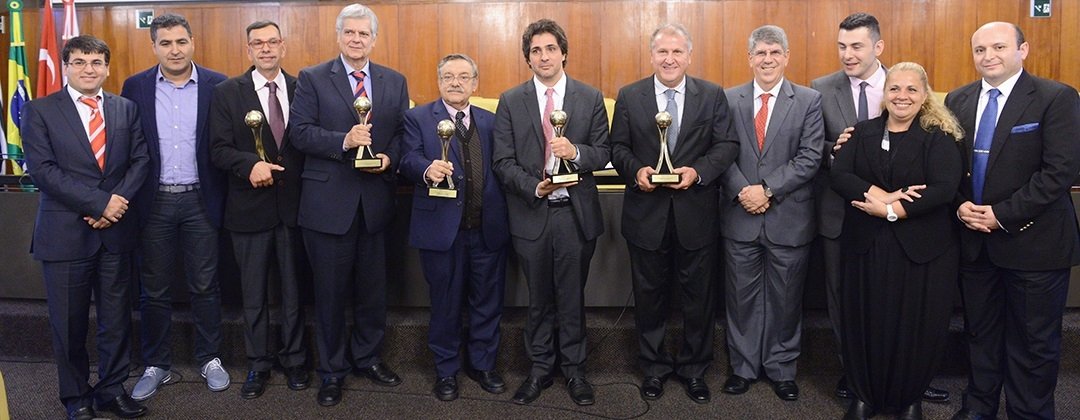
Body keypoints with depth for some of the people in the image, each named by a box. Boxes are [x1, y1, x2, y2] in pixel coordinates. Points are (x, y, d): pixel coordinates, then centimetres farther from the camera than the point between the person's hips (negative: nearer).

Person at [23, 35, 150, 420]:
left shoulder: (126, 109, 9)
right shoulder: (40, 111, 0)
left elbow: (140, 160, 5)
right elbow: (42, 169, -10)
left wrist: (119, 200, -11)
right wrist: (99, 202, -16)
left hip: (116, 230, 3)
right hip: (66, 232, -2)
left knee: (117, 317, 10)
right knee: (69, 321, 8)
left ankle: (112, 389, 25)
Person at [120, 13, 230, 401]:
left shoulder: (217, 86, -2)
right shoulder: (135, 87, 2)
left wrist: (223, 197, -5)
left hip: (201, 199, -1)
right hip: (154, 201, 1)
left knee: (205, 285, 8)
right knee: (154, 289, 10)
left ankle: (210, 360, 23)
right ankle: (156, 366, 23)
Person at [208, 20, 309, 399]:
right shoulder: (228, 92, 0)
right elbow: (219, 150, -6)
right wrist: (250, 165, -24)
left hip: (294, 205, 1)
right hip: (250, 208, -1)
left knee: (293, 289, 12)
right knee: (254, 293, 10)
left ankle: (293, 359, 28)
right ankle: (258, 364, 24)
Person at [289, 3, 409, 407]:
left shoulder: (395, 82, 9)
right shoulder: (312, 79, 0)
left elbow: (403, 133, 8)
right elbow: (300, 132, -8)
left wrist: (390, 157, -11)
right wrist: (343, 141, -22)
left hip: (376, 200, 3)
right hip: (328, 201, -3)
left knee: (372, 287, 14)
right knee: (331, 291, 7)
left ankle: (368, 357, 33)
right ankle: (332, 370, 22)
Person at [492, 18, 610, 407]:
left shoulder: (590, 98, 2)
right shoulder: (510, 101, 2)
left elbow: (603, 153, 1)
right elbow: (502, 161, -2)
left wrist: (576, 152, -20)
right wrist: (533, 187, -17)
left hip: (576, 213, 0)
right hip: (530, 214, 0)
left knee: (572, 297, 10)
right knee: (538, 298, 13)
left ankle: (574, 369, 27)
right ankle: (540, 368, 28)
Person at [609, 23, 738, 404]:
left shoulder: (712, 95, 2)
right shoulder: (629, 96, 3)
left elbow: (727, 144, -2)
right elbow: (618, 147, 3)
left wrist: (698, 171, -19)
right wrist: (635, 170, -16)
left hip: (696, 212, 0)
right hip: (646, 212, 0)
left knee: (698, 295, 10)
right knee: (649, 294, 12)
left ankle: (694, 369, 28)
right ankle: (654, 367, 29)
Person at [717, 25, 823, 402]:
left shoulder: (809, 101, 0)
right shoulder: (729, 100, 5)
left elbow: (809, 158, -8)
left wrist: (767, 189, -16)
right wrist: (742, 191, -14)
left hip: (788, 218, -1)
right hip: (740, 216, 1)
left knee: (785, 298, 10)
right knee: (741, 297, 10)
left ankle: (781, 368, 26)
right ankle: (743, 366, 25)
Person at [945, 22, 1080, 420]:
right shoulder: (958, 100, 6)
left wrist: (1002, 214, -18)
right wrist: (960, 205, -7)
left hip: (1032, 240, -4)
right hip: (973, 238, 5)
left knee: (1034, 340, 7)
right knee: (980, 331, 16)